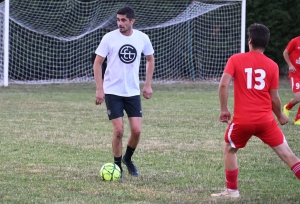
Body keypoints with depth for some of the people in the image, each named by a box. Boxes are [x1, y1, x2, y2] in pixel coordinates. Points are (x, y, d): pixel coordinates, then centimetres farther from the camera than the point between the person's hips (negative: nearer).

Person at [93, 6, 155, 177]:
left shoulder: (142, 38, -2)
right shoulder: (110, 38, -10)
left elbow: (150, 59, 15)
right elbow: (98, 62, -4)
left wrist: (148, 85, 9)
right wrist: (99, 89, -10)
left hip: (133, 92, 3)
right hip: (112, 91, -3)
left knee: (137, 130, -3)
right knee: (119, 130, -8)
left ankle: (128, 159, 24)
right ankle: (117, 166, 10)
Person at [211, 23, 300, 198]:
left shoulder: (236, 60, 0)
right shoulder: (272, 65, 2)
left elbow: (224, 84, -11)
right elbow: (274, 98, 4)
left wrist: (224, 109, 1)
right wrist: (281, 117, 21)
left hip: (242, 119, -1)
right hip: (265, 119, 1)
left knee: (229, 149, 23)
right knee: (286, 152, 5)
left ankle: (232, 190, 23)